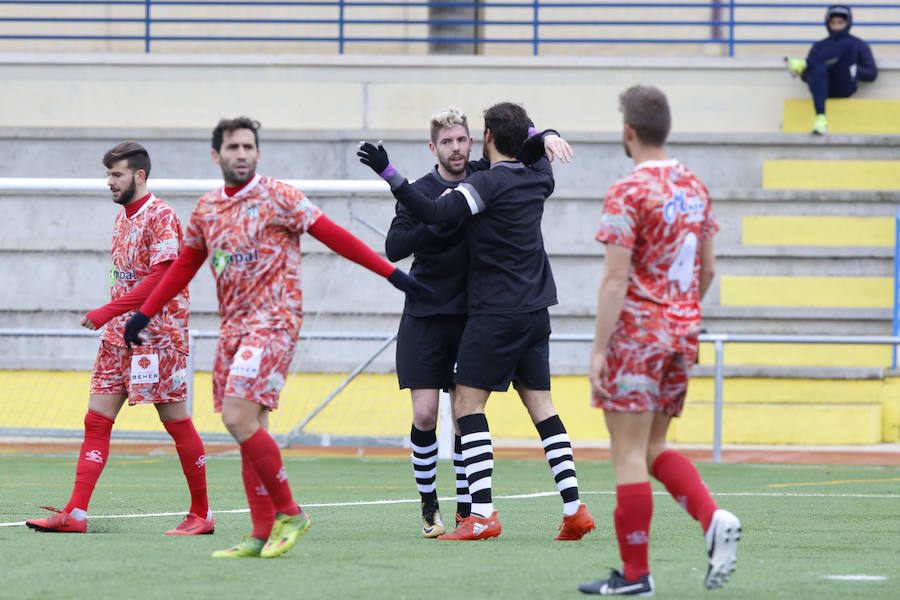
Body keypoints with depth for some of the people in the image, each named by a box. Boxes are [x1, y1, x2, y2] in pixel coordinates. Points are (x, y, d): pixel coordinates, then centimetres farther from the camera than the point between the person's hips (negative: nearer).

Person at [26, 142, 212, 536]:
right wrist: (112, 320, 12)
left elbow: (160, 277, -20)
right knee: (96, 420, 0)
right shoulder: (122, 218, 15)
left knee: (176, 422, -2)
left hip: (157, 336, -8)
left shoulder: (161, 217, -12)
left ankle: (201, 514, 7)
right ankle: (75, 514, -3)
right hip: (120, 336, 9)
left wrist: (108, 311, -23)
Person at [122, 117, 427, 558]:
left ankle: (288, 512, -6)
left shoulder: (277, 198, -6)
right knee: (249, 428, 6)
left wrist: (391, 274, -12)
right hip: (233, 326, 7)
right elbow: (185, 266, 24)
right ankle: (263, 534, 9)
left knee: (239, 419, -19)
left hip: (273, 323, -7)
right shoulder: (206, 209, 12)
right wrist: (144, 314, 22)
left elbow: (334, 236, -8)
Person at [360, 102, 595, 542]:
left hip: (495, 310, -7)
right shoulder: (537, 178, 9)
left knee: (467, 404, -5)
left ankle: (483, 514, -14)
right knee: (541, 406, 10)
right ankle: (574, 509, 3)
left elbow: (435, 214, -24)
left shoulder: (489, 181, -13)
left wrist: (389, 174, -27)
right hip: (535, 309, 7)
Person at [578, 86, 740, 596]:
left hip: (636, 332, -7)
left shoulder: (628, 193, -13)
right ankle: (715, 520, -5)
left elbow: (616, 279, -17)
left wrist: (599, 349, -14)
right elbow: (708, 270, 14)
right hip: (682, 334, 7)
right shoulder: (695, 187, 9)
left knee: (630, 453, -2)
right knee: (655, 448, 17)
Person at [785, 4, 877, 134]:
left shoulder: (859, 45, 23)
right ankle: (820, 119, -55)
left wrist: (854, 69, -5)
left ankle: (803, 64, -34)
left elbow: (872, 74, 12)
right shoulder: (819, 46, 28)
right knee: (818, 68, -37)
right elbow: (805, 77, 19)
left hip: (845, 88, -1)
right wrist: (804, 72, -6)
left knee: (847, 44, -21)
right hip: (824, 87, 1)